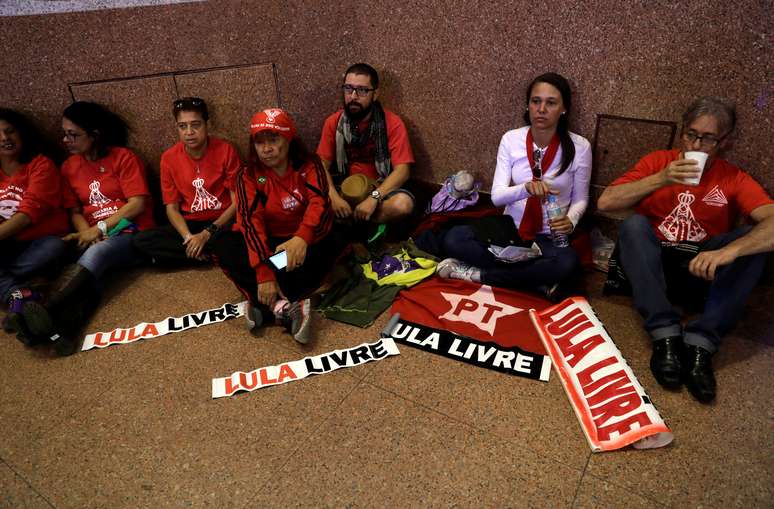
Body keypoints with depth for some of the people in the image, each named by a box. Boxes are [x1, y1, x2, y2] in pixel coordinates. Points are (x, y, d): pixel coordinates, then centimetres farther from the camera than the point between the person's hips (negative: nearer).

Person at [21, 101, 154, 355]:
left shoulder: (124, 158, -1)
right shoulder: (69, 167, 15)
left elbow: (138, 204, -9)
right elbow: (75, 211, 14)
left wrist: (100, 228, -13)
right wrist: (86, 233, -8)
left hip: (132, 234, -4)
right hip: (96, 238, 4)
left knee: (95, 253, -36)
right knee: (87, 272, -29)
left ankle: (45, 310, -51)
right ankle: (62, 328, -53)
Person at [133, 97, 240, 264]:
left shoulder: (226, 151, -7)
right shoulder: (169, 158, 1)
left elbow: (237, 202, -8)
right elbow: (172, 207, 4)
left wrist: (207, 233, -19)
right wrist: (188, 237, -17)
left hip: (222, 222, -4)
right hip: (189, 225, 4)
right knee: (141, 240, -20)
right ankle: (215, 253, -17)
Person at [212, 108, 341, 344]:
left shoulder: (309, 165, -8)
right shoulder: (249, 174, -8)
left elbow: (319, 202, -26)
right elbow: (251, 220, -20)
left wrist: (302, 238, -48)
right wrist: (264, 273, -33)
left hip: (302, 244, -1)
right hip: (268, 245, 1)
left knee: (325, 246, -33)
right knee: (224, 246, -24)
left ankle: (267, 308, -29)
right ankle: (283, 307, -35)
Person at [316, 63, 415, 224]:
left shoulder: (392, 123, -10)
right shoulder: (333, 122, 0)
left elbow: (402, 170, -17)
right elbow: (322, 165, -3)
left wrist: (373, 198, -30)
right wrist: (334, 197, -22)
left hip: (381, 190, -2)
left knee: (403, 203, -34)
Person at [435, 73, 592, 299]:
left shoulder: (579, 146, -8)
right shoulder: (511, 139, -5)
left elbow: (580, 199, 4)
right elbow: (497, 196, -12)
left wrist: (571, 220, -19)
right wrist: (526, 188, -33)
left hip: (548, 237, -1)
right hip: (510, 227, 2)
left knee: (567, 263, -37)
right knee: (452, 239, -24)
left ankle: (478, 274, -20)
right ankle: (537, 280, -19)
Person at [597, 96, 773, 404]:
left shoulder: (734, 180, -3)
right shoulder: (658, 161, -1)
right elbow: (605, 202, -13)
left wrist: (727, 251, -40)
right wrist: (660, 179, -23)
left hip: (702, 266, 0)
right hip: (651, 260, 0)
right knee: (634, 224, -27)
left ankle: (700, 344, -33)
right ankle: (665, 334, -35)